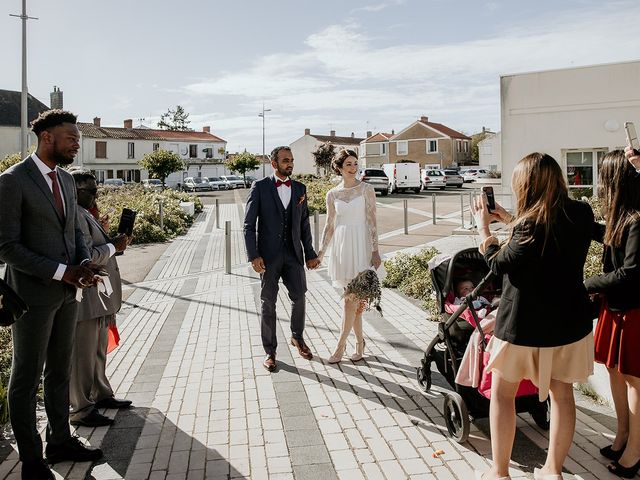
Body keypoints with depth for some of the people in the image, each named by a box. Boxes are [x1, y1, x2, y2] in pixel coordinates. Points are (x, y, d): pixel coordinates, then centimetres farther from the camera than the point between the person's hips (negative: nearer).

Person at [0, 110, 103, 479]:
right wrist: (62, 272, -18)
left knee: (60, 373, 18)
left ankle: (60, 441, 33)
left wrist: (85, 264, -3)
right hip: (33, 294, -7)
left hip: (67, 293, 7)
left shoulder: (67, 180, 10)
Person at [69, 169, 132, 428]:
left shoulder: (86, 214, 16)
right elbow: (85, 256, -24)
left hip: (99, 296, 11)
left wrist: (113, 242, 8)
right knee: (83, 354, -1)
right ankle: (81, 410, 10)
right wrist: (113, 246, -14)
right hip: (86, 297, -11)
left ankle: (101, 394, 35)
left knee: (98, 351, 21)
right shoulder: (74, 215, -17)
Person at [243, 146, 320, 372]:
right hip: (269, 255, -3)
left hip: (293, 253, 3)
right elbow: (249, 224, -5)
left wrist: (310, 254, 9)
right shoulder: (259, 187, -3)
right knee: (268, 303, 5)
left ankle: (297, 337, 34)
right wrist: (253, 256, -13)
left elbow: (304, 224, 12)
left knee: (299, 297, 6)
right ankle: (270, 352, 18)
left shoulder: (300, 188, 9)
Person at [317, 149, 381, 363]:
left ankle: (341, 344, 2)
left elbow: (371, 221, -4)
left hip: (361, 245, -4)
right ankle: (359, 341, 22)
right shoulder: (332, 194, 8)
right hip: (341, 245, 4)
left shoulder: (366, 189, -1)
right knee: (353, 299, 10)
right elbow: (329, 226, 11)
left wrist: (375, 251, -9)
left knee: (351, 299, -6)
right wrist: (321, 251, 4)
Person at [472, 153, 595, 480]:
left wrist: (483, 226, -3)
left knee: (502, 392, 11)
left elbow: (498, 263, -13)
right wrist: (510, 221, 12)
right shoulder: (582, 213, -3)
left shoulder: (531, 224, -24)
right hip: (569, 320, 6)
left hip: (525, 322, -6)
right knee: (561, 392, 17)